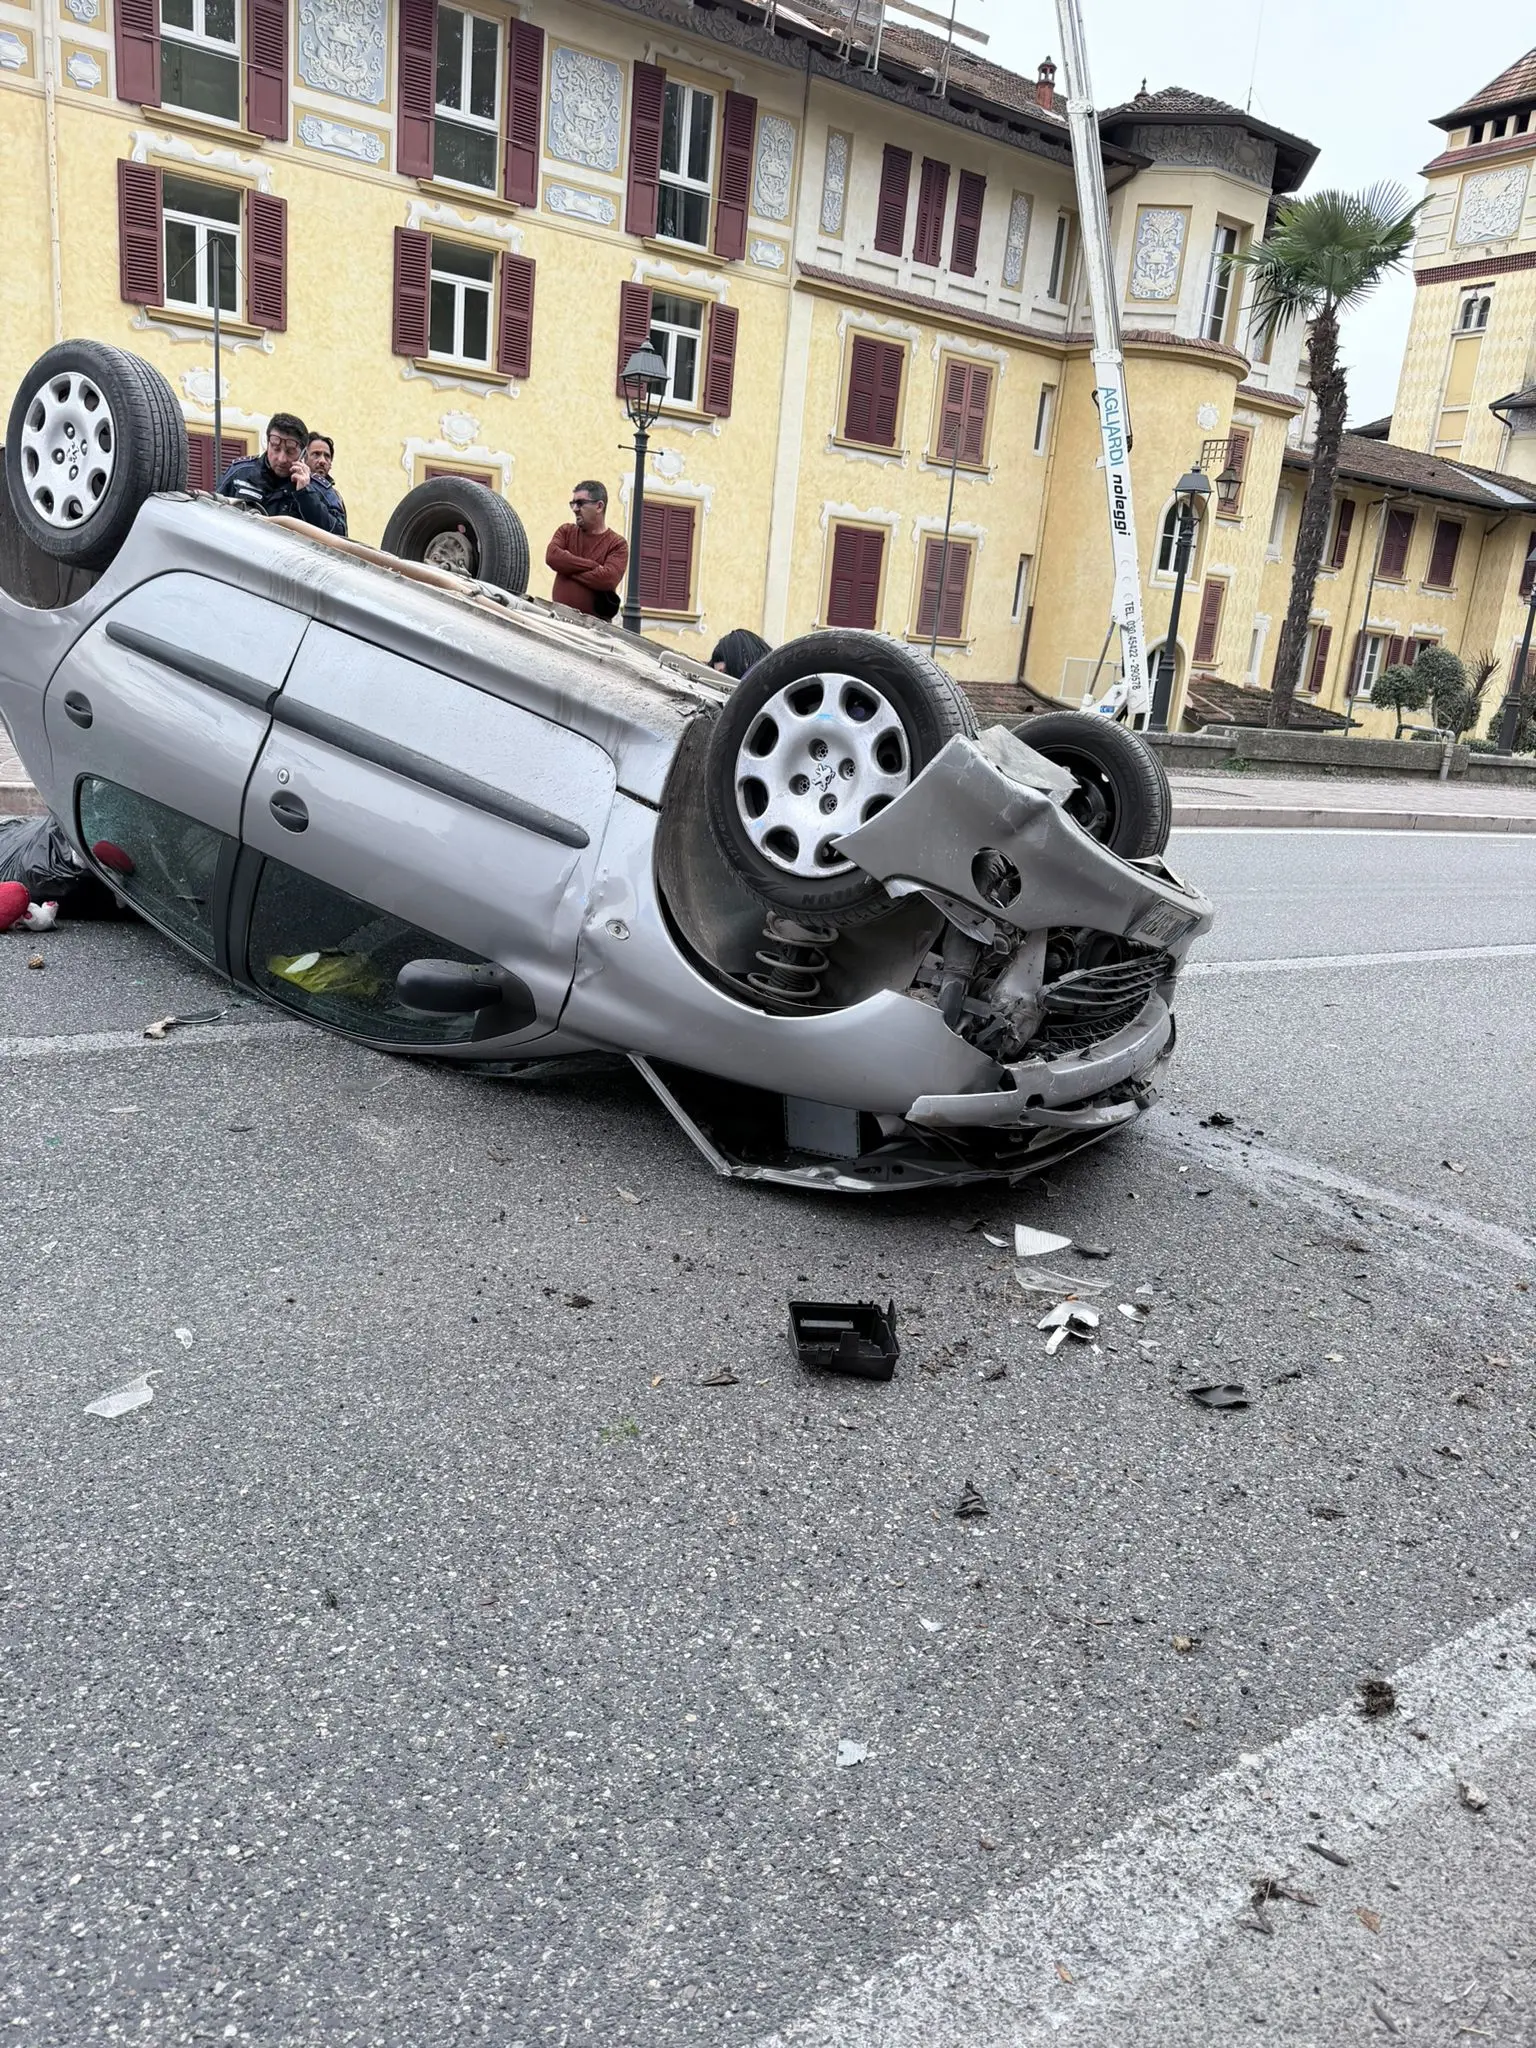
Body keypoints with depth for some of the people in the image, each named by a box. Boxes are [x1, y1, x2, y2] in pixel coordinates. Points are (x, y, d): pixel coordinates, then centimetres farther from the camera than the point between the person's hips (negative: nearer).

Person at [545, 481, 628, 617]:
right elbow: (552, 556, -5)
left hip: (595, 621, -3)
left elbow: (608, 578, -15)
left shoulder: (617, 544, 2)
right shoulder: (565, 531, 15)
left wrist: (567, 568, -5)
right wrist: (593, 566, -9)